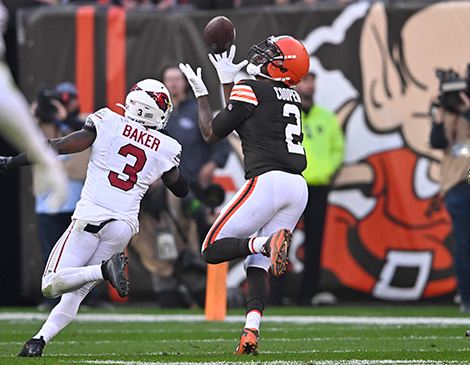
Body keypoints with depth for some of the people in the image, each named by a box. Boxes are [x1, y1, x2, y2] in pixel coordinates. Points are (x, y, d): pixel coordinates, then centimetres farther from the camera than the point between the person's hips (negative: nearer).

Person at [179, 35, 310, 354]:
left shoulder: (249, 90, -3)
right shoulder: (293, 97, 18)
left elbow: (211, 134, 7)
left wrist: (201, 94, 19)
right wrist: (228, 81, 38)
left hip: (267, 181, -7)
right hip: (298, 186, 7)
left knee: (213, 250, 0)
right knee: (257, 264, 10)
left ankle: (268, 242, -26)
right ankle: (251, 332, -9)